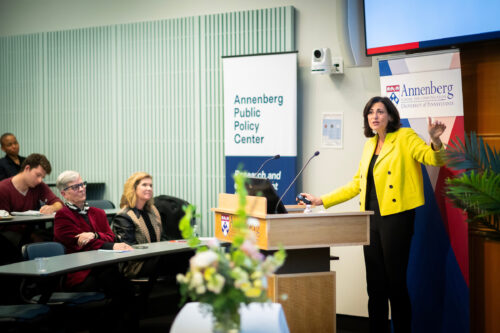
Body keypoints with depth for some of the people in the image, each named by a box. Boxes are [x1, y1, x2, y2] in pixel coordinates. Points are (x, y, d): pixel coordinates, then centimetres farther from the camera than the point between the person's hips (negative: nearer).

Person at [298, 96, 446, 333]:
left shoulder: (405, 137, -3)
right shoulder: (369, 145, 17)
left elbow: (433, 159, -13)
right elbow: (356, 184, 21)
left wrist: (435, 141, -34)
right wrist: (322, 201, 20)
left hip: (396, 218, -7)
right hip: (372, 219, 7)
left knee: (395, 283, -4)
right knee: (375, 285, 10)